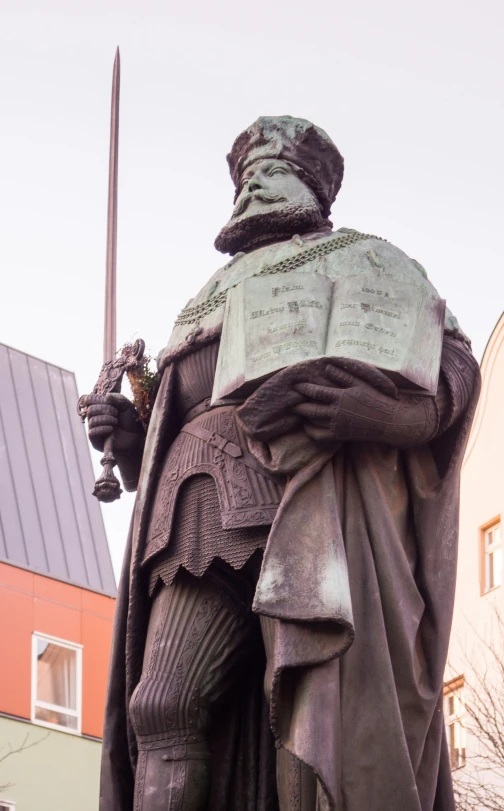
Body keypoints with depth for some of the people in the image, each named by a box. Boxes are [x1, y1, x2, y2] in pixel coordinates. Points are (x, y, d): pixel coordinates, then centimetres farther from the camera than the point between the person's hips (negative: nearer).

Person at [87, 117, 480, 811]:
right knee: (163, 707, -15)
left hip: (312, 493, -5)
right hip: (210, 513, 5)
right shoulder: (213, 296, 38)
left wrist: (396, 410, -15)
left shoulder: (362, 258, 22)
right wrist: (130, 437, 11)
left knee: (315, 709, -21)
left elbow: (452, 356, 7)